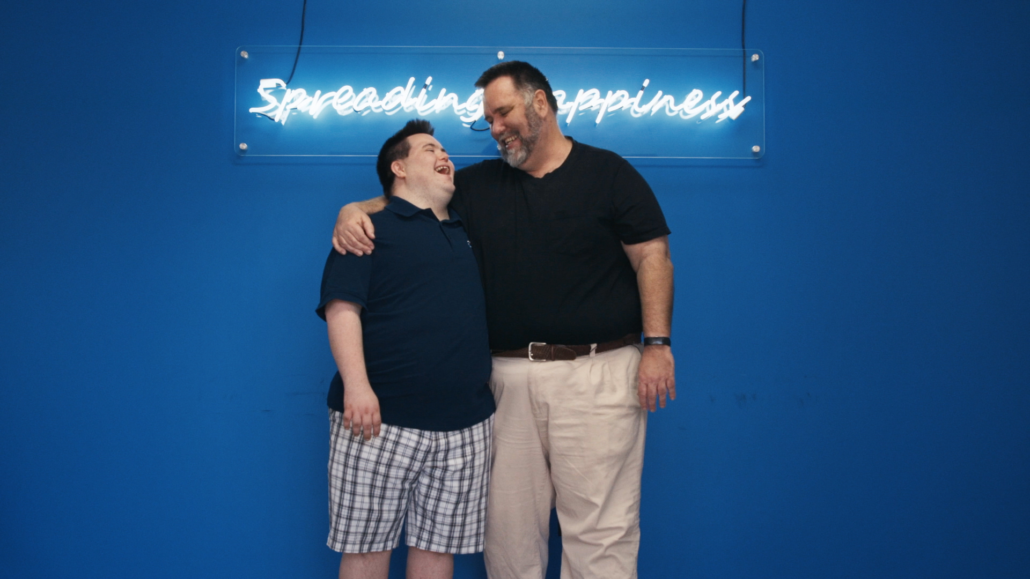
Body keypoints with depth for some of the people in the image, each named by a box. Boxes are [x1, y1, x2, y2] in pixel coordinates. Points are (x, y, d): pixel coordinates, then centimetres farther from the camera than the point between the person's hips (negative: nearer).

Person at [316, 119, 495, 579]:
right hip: (380, 420, -5)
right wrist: (356, 384, -20)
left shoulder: (464, 232, 22)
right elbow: (342, 308, -8)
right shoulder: (370, 227, 3)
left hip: (465, 427, 5)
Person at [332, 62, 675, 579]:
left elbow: (652, 256, 0)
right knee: (508, 524, 8)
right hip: (508, 376, 4)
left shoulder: (609, 174, 4)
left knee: (598, 527, -2)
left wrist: (657, 344, -8)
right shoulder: (479, 185, 15)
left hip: (597, 371, -4)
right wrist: (355, 211, -4)